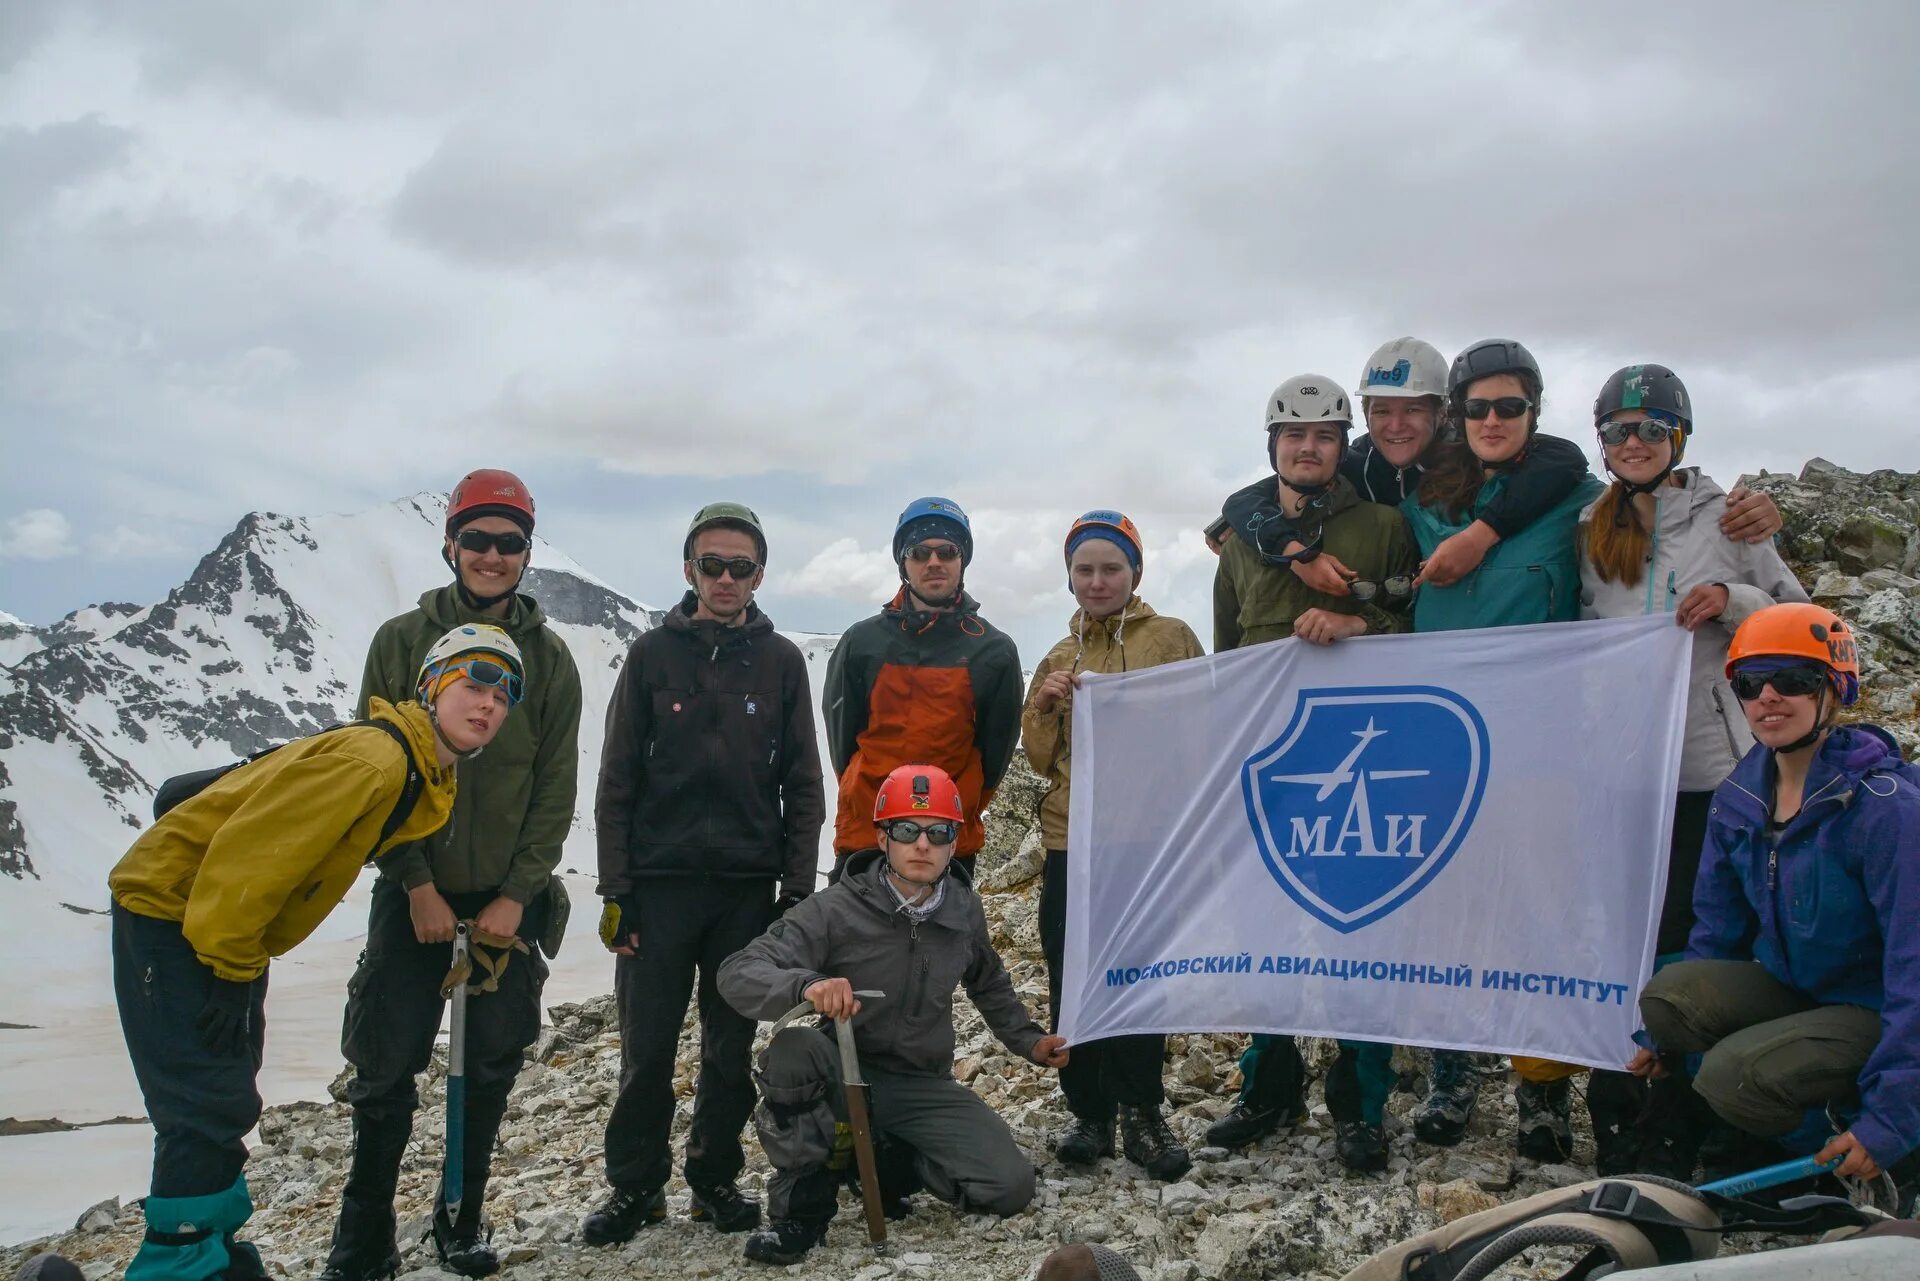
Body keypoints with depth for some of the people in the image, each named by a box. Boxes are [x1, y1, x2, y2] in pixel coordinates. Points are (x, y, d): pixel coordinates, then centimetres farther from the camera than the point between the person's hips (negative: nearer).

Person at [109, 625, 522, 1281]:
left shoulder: (428, 780, 3)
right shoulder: (374, 758, -28)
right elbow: (250, 852, -29)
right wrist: (230, 968, -22)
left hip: (231, 925, 10)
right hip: (172, 908, -10)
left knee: (222, 1100, 19)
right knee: (210, 1108, -11)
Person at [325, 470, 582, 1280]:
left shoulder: (549, 658, 1)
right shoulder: (401, 641, -1)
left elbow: (556, 789, 0)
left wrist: (517, 895, -8)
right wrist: (416, 883, -10)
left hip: (509, 899, 1)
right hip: (413, 893, -1)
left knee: (489, 1073, 8)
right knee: (386, 1073, 2)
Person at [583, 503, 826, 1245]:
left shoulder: (781, 661, 5)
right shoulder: (653, 654, 3)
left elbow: (802, 784, 5)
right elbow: (618, 780, 2)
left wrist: (797, 889, -1)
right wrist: (615, 890, -3)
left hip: (749, 886, 1)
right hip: (660, 880, -1)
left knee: (731, 1047, 8)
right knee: (647, 1048, 3)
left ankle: (716, 1178, 23)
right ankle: (636, 1186, 17)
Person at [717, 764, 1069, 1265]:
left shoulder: (964, 911, -3)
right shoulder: (837, 909, -19)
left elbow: (988, 984, 20)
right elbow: (737, 975, -27)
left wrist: (1027, 1040, 14)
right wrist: (806, 984, -45)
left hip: (924, 1087, 4)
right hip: (845, 1074, -4)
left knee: (1010, 1188, -14)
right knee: (792, 1050, -36)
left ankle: (888, 1160, 13)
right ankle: (804, 1199, -13)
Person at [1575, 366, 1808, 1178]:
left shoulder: (1725, 517, 4)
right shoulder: (1589, 532, 14)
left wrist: (1730, 601, -12)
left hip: (1707, 770, -3)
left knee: (1686, 945, -4)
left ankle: (1671, 1144, 6)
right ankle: (1616, 1132, 15)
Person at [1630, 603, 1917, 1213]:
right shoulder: (1738, 798, -2)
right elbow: (1718, 930, 10)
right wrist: (1666, 1041, 10)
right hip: (1791, 988, 6)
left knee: (1731, 1075, -28)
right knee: (1666, 995, -22)